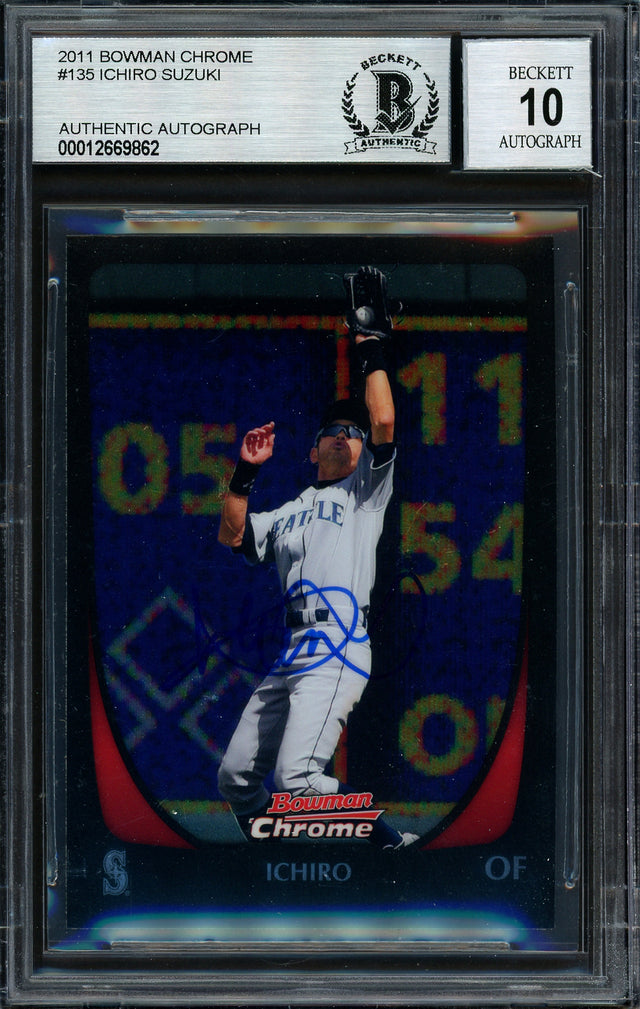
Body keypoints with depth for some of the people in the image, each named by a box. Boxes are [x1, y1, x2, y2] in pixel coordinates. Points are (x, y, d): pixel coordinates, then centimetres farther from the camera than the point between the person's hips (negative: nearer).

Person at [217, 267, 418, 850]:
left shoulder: (366, 491, 14)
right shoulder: (292, 512, 30)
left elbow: (384, 424, -3)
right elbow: (232, 535, 18)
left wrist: (371, 347, 1)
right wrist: (247, 471, 9)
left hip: (338, 652, -7)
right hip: (291, 657, 7)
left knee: (296, 779, -24)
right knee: (235, 779, 6)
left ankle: (393, 846, -13)